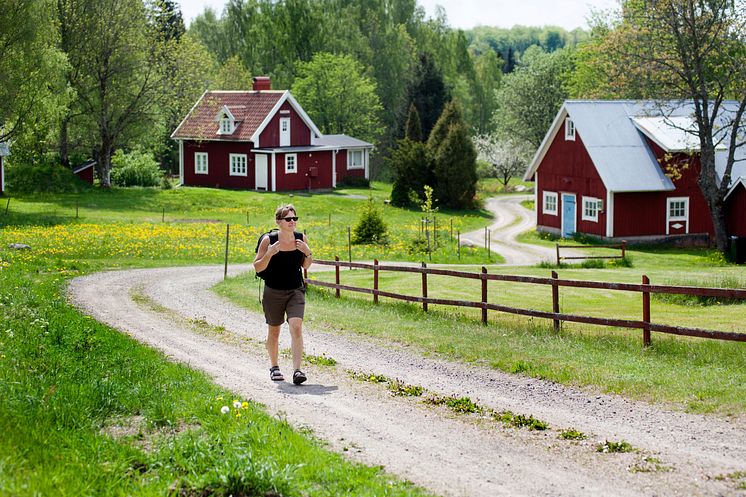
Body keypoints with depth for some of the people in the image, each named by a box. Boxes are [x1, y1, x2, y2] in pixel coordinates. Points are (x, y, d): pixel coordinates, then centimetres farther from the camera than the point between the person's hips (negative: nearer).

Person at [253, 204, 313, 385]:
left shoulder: (301, 238, -2)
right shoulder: (268, 240, -11)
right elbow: (257, 268, -7)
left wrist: (308, 253, -10)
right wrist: (269, 254, -24)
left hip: (296, 291, 1)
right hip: (273, 292, -1)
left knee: (296, 327, -17)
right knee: (274, 330, 12)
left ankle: (297, 370, -20)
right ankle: (274, 366, 34)